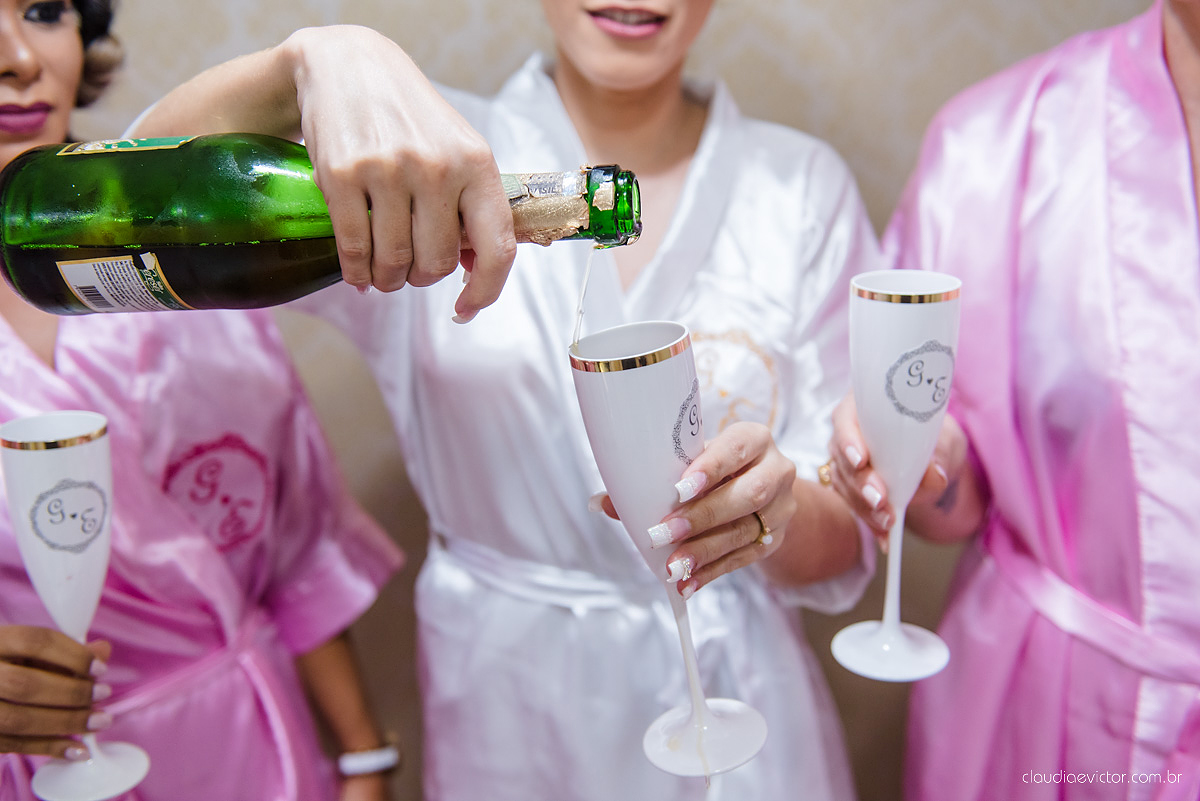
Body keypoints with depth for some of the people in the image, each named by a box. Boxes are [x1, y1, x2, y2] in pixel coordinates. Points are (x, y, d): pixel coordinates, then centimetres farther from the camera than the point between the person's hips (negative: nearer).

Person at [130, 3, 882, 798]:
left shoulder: (804, 184, -6)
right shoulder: (438, 149, -9)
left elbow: (842, 543, -8)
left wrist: (776, 509, -30)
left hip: (743, 699, 1)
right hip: (503, 705, 0)